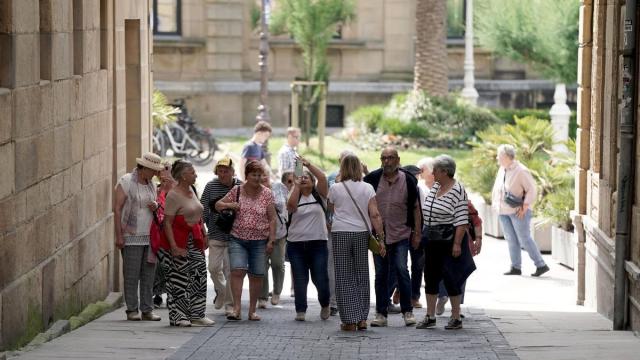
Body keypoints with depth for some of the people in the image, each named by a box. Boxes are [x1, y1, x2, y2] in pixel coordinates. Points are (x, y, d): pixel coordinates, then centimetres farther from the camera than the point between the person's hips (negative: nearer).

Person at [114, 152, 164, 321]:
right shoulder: (126, 181, -6)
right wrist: (119, 235, -14)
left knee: (149, 274, 5)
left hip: (149, 236, 6)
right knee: (131, 275, -4)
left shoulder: (151, 184, 14)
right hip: (132, 237, -6)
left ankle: (147, 310, 10)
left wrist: (155, 206, 2)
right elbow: (117, 208, -9)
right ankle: (132, 310, 2)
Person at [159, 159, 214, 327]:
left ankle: (196, 315, 14)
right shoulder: (173, 195, -15)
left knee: (198, 278, 8)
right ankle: (178, 317, 2)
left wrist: (203, 235, 16)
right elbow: (167, 222, -18)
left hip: (195, 241, 8)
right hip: (181, 242, -8)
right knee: (179, 280, -3)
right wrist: (174, 247, -23)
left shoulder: (191, 190, 10)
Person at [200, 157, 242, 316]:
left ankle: (230, 304, 8)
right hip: (215, 235, 1)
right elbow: (203, 209, 2)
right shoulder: (211, 186, -1)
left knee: (230, 270, -2)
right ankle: (221, 291, 29)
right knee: (214, 267, 0)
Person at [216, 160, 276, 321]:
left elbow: (272, 219, 1)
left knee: (256, 276, 2)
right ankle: (236, 308, -17)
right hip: (238, 239, 0)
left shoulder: (267, 193, 2)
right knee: (237, 271, -16)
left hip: (259, 241, 0)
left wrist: (271, 240, -6)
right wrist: (229, 205, -10)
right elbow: (218, 205, 11)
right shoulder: (237, 190, 4)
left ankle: (252, 310, 12)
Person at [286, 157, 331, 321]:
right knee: (299, 280, 0)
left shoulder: (319, 195, 8)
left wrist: (308, 164, -8)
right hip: (296, 244, 1)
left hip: (318, 243, -1)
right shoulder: (295, 197, 10)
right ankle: (300, 311, 7)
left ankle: (325, 305, 21)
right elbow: (291, 205, -12)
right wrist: (296, 186, -7)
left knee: (320, 279, -3)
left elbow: (322, 177, -7)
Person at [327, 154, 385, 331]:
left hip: (340, 234, -1)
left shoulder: (335, 188, -2)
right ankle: (362, 318, 11)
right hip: (361, 233, 2)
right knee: (361, 276, 10)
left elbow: (330, 209, 14)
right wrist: (380, 237, -3)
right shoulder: (367, 188, 0)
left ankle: (349, 320, 0)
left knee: (344, 278, 3)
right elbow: (375, 215, -5)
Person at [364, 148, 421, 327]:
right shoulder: (372, 179, 1)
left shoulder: (408, 180, 0)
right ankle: (381, 314, 10)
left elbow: (416, 208, 5)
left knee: (401, 270, -9)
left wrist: (417, 233, 3)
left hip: (401, 234, -2)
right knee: (381, 274, 5)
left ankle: (407, 311, 1)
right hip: (378, 234, 2)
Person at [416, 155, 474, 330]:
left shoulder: (457, 190, -14)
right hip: (432, 240, 8)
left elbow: (462, 220, -18)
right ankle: (430, 316, 16)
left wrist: (457, 244, -22)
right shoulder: (435, 187, 10)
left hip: (449, 239, -8)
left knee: (450, 278, -2)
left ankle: (456, 318, 7)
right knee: (430, 277, 9)